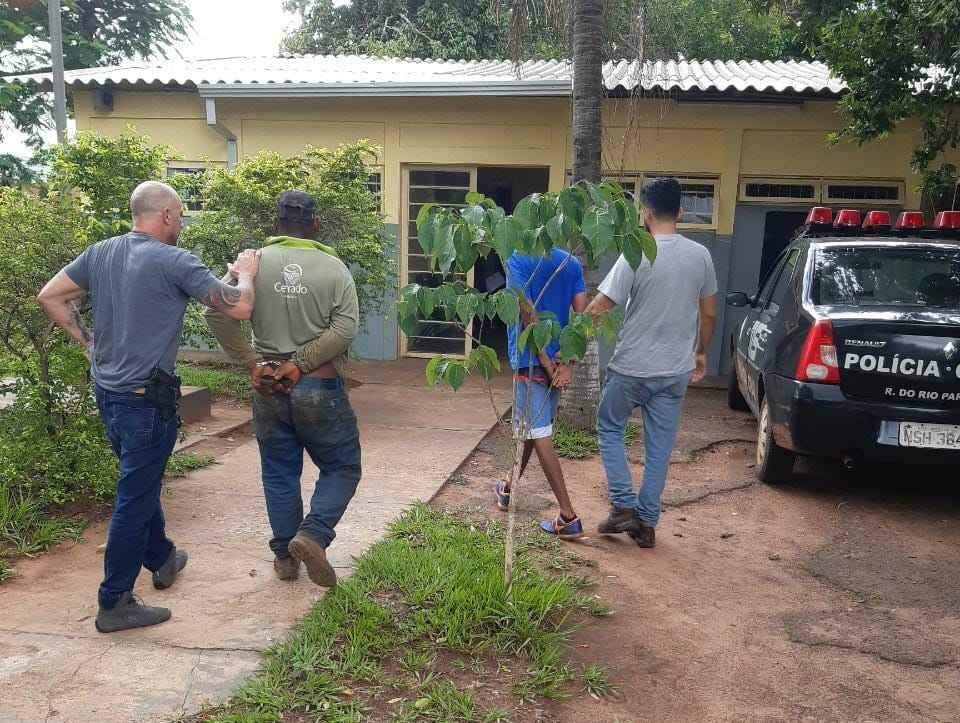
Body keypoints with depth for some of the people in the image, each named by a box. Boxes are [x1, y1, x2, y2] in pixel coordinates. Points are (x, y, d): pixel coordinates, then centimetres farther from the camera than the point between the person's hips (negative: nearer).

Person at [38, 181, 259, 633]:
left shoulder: (100, 253, 6)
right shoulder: (175, 262, -15)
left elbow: (49, 297, 10)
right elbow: (239, 308, -15)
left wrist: (87, 341, 13)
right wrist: (246, 274, 4)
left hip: (107, 391, 8)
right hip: (146, 397, -8)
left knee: (142, 482, 24)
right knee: (135, 497, 2)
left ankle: (161, 560, 42)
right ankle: (114, 603, 11)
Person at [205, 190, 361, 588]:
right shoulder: (334, 268, -5)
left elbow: (217, 313, -9)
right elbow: (345, 329, -17)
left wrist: (251, 363, -6)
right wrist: (300, 364, -14)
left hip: (268, 387, 3)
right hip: (319, 387, -3)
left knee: (279, 472, 15)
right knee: (342, 467, 12)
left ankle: (285, 556, 24)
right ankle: (312, 535, -6)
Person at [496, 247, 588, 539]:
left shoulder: (518, 259, -9)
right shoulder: (572, 262, 6)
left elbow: (528, 313, -18)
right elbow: (583, 316, -3)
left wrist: (547, 363, -13)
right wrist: (568, 364, -6)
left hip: (530, 360, -6)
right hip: (557, 359, 6)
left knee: (540, 436, -4)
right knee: (529, 427, 21)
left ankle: (569, 517, -6)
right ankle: (508, 490, 40)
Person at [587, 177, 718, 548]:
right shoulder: (700, 255, 0)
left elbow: (599, 306, -15)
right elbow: (709, 313, 9)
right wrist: (701, 352, 22)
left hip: (632, 367, -4)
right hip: (676, 370, 4)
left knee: (609, 429, 16)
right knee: (659, 447, 12)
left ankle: (624, 506, 9)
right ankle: (647, 522, 18)